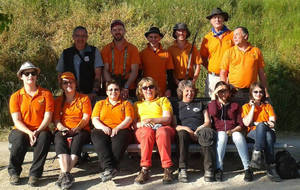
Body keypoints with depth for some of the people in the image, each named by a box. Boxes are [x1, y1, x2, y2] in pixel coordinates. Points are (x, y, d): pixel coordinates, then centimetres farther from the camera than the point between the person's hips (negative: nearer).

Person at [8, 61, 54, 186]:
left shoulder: (46, 94, 4)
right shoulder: (15, 96, 6)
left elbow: (47, 117, -3)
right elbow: (17, 120, -3)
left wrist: (37, 132, -20)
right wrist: (29, 132, -20)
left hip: (40, 131, 0)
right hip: (21, 131, 0)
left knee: (45, 136, -34)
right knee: (20, 138, -34)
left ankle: (35, 174, -23)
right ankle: (13, 172, -11)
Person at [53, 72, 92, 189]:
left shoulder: (84, 98, 14)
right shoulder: (58, 101, 20)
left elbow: (86, 118, 2)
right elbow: (56, 119, 8)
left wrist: (76, 129, -16)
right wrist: (62, 128, -15)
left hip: (81, 130, -1)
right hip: (63, 130, 2)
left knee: (77, 138, -36)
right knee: (59, 139, -33)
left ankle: (64, 174, -44)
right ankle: (66, 174, -47)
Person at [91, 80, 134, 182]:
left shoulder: (126, 103, 21)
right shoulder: (100, 104, 25)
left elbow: (129, 119, 5)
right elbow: (94, 119, 10)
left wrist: (117, 128, -14)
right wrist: (103, 127, -12)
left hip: (120, 131, -1)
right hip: (103, 131, 1)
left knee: (122, 136, -37)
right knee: (96, 134, -34)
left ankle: (109, 169, -48)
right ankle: (109, 167, -49)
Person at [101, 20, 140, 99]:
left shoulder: (132, 48, 4)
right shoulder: (106, 49, 7)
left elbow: (134, 71, -4)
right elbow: (105, 70, -1)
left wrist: (126, 88, -18)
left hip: (129, 90, 0)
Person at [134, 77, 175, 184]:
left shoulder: (163, 100, 25)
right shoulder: (137, 104, 30)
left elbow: (168, 119, 7)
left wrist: (152, 120, -10)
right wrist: (141, 124, -9)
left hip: (163, 128, -1)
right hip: (143, 130, 1)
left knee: (162, 131, -38)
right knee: (148, 131, -37)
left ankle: (167, 169, -43)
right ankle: (145, 170, -42)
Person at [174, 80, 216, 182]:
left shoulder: (200, 105, 29)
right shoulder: (177, 106, 23)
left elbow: (208, 122, 17)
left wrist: (199, 129, -6)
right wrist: (186, 128, -10)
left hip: (199, 131, 1)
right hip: (185, 131, -1)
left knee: (207, 132, -36)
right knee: (182, 134, -38)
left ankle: (209, 170, -40)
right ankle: (182, 170, -40)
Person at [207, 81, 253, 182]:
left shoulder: (235, 105, 21)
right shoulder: (213, 104, 20)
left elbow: (241, 124, 10)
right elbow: (213, 113, -7)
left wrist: (232, 130, -10)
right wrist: (213, 97, 2)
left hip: (234, 131, 1)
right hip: (219, 131, -1)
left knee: (238, 136, -34)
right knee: (222, 135, -36)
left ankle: (247, 168, -36)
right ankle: (219, 168, -38)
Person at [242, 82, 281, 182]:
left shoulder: (268, 106, 23)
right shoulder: (246, 106, 18)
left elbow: (272, 122, 5)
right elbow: (247, 123, 0)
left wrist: (256, 123, -11)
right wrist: (253, 107, 2)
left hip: (269, 132, 1)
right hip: (253, 133, -1)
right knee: (261, 126, -37)